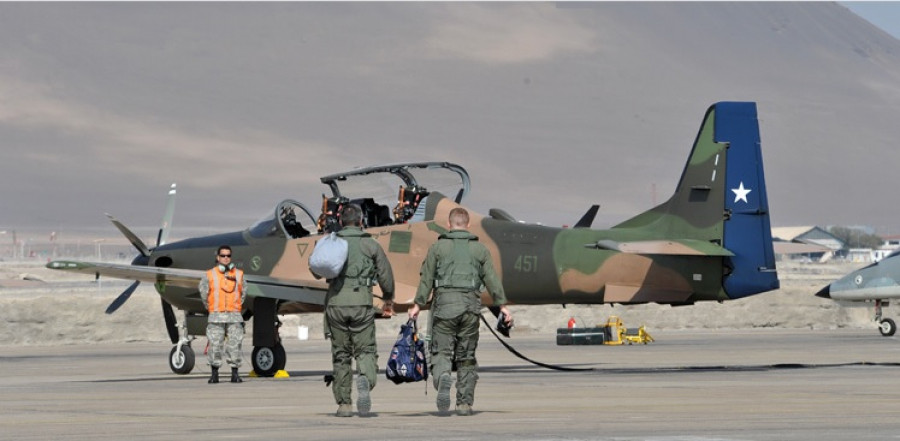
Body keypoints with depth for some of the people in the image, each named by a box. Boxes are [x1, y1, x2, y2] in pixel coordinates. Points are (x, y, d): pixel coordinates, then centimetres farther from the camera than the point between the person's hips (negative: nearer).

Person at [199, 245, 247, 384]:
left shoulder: (238, 274, 8)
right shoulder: (209, 275, 2)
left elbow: (243, 291, 18)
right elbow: (203, 292, 12)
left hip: (234, 315, 1)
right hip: (216, 316, -1)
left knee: (234, 344, -1)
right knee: (215, 345, -4)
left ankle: (235, 374, 4)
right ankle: (214, 374, 3)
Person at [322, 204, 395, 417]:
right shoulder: (371, 245, 5)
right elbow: (385, 275, 6)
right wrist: (388, 299, 21)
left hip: (335, 302, 1)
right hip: (361, 303, -1)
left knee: (340, 354, 11)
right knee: (365, 350, 6)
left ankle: (344, 403, 11)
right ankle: (365, 379, -27)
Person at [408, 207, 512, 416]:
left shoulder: (438, 247, 4)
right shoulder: (479, 249, 9)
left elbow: (427, 278, 0)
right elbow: (492, 279, 5)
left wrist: (418, 305, 1)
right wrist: (502, 305, 7)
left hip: (444, 304, -2)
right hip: (471, 305, 2)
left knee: (441, 351, 1)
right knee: (466, 356, 9)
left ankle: (442, 377, -31)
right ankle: (465, 403, 8)